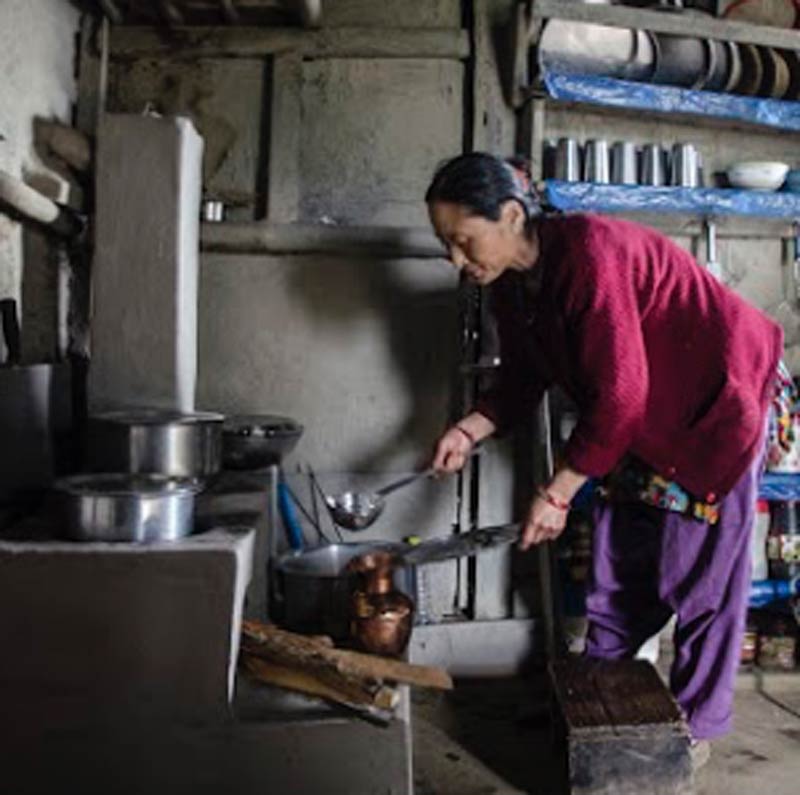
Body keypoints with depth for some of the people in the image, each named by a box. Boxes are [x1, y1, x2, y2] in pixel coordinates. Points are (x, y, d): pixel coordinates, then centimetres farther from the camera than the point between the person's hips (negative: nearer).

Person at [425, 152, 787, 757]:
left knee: (700, 570, -1)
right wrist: (469, 432, -11)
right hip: (647, 419, 8)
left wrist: (557, 493, -27)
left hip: (720, 400, -8)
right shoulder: (512, 286, -4)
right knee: (620, 559, 12)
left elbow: (619, 393, -31)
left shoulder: (588, 253, -31)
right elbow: (523, 381, 6)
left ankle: (698, 722, 15)